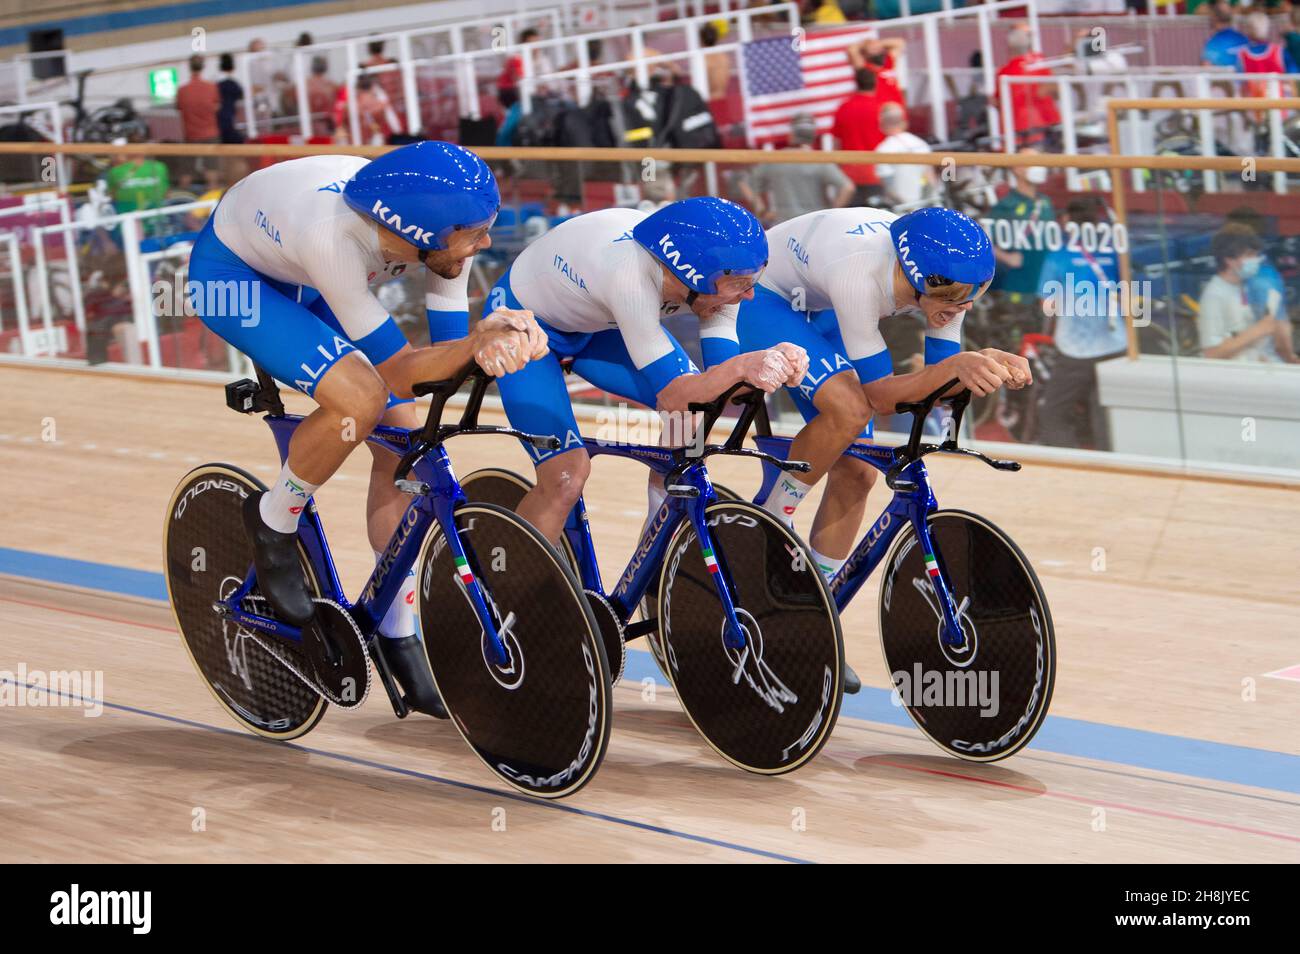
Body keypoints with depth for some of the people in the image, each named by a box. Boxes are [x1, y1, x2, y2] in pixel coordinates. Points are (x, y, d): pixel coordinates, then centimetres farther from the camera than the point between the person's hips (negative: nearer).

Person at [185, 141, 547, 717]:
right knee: (359, 397, -31)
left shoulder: (442, 235, -25)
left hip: (302, 283, 7)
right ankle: (272, 522, -3)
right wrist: (482, 339, -48)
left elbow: (443, 358, -19)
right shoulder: (336, 236, -41)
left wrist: (486, 345, -41)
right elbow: (396, 369, -33)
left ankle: (398, 638, 10)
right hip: (232, 274, -7)